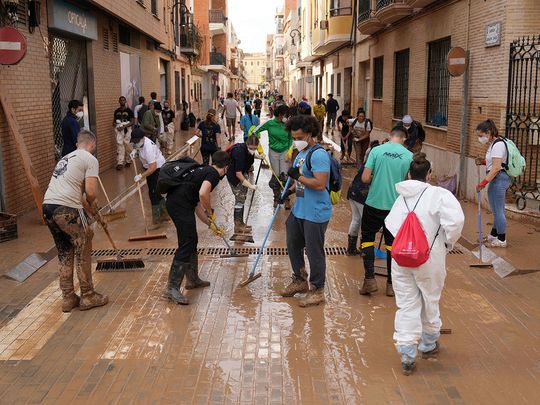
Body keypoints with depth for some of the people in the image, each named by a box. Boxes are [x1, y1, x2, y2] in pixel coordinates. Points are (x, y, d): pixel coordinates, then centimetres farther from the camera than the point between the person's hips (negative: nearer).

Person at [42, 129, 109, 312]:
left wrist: (88, 207, 40)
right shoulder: (90, 159, 0)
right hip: (67, 209, -8)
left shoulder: (66, 158, 26)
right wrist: (91, 204, 12)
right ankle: (88, 297, 19)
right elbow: (91, 192, -10)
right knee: (83, 252, 9)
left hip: (48, 207, 8)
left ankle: (68, 298, 27)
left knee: (65, 255, 20)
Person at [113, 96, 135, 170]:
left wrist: (124, 126, -17)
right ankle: (120, 163, -9)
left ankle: (128, 161, 18)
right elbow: (114, 121, 18)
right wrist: (115, 125, -6)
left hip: (127, 130, -2)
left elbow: (132, 122, -5)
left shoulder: (129, 111, 0)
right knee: (119, 145, -6)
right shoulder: (116, 111, 10)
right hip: (119, 130, 2)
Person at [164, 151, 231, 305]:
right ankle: (172, 288, -10)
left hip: (174, 202, 10)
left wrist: (212, 225, 35)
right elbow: (203, 194, -23)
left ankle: (193, 279, 33)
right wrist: (210, 212, -5)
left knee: (192, 242, 20)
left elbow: (198, 206, 31)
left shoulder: (203, 171, 27)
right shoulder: (213, 174, -2)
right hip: (180, 204, -10)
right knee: (186, 245, -8)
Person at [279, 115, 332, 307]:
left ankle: (317, 291, 16)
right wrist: (290, 190, 10)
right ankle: (300, 280, 40)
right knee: (293, 245, 21)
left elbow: (320, 184, -28)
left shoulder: (318, 154, -20)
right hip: (298, 210, 10)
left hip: (315, 213, -10)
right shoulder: (301, 153, 11)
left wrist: (298, 176, -21)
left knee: (314, 252, 1)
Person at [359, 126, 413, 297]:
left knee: (367, 238, 15)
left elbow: (365, 178, -9)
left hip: (374, 203, -1)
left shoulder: (377, 150, -6)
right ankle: (391, 283, 19)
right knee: (392, 243, 13)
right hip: (396, 205, 1)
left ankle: (369, 279, 6)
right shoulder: (409, 156, -3)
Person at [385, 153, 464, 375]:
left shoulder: (401, 197, 2)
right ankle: (428, 345, 38)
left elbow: (390, 224, -2)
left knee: (406, 305, 9)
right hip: (430, 259, -2)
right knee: (430, 302, 18)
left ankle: (407, 354, 4)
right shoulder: (439, 194, -11)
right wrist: (449, 243, -8)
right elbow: (455, 220, -23)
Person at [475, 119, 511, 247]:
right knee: (498, 209, 18)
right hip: (498, 179, 10)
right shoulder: (493, 144, 13)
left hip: (499, 179, -10)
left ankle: (502, 240, 10)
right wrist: (483, 162, 4)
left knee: (498, 210, -1)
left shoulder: (498, 145, -18)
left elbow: (496, 168, -23)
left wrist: (483, 183, -24)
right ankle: (494, 235, 29)